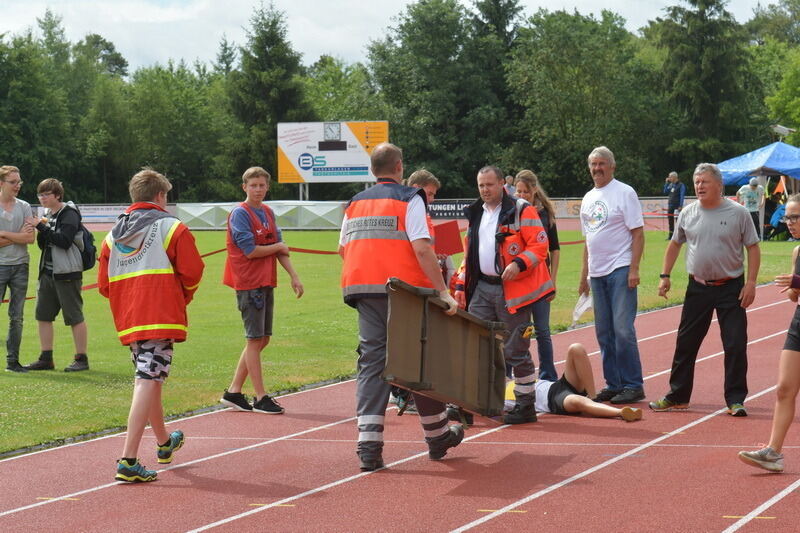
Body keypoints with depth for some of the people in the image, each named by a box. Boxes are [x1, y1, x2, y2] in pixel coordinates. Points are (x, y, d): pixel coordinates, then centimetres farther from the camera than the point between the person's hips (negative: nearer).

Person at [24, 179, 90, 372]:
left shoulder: (69, 214, -9)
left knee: (74, 317, -3)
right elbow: (43, 244, 17)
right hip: (48, 272, 9)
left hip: (67, 273, -9)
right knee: (43, 315, 7)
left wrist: (41, 227, -21)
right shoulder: (48, 214, 15)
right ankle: (46, 359, 14)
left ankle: (81, 359, 3)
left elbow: (64, 241, -22)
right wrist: (40, 229, -2)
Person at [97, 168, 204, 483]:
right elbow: (192, 273, -5)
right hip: (161, 319, -6)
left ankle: (164, 442, 43)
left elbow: (104, 285, 10)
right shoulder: (172, 228, -2)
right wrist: (182, 299, 14)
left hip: (128, 321, 6)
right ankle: (128, 461, -21)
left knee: (148, 379, 23)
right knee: (148, 383, -11)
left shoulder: (114, 234, 12)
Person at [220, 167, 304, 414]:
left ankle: (233, 392, 18)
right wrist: (278, 247, -2)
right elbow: (250, 250, -16)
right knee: (255, 339, -4)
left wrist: (294, 277, 6)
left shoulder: (268, 213, 15)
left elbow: (280, 249, 14)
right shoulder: (240, 214, -10)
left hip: (266, 282, 8)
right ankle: (260, 398, 1)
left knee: (261, 339, 11)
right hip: (249, 283, -8)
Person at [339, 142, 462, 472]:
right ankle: (438, 436, 23)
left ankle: (368, 446, -7)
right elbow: (422, 249, -14)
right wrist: (442, 291, -15)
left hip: (362, 290, 4)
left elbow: (343, 249, 17)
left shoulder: (354, 203, 14)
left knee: (371, 361, 5)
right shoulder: (409, 199, -4)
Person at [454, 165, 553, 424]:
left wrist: (518, 264, -25)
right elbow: (470, 254, 23)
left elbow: (540, 245, -10)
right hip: (482, 288, 6)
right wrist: (462, 285, 16)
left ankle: (525, 406, 9)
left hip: (512, 289, -6)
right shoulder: (476, 215, 16)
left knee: (515, 350, -1)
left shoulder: (521, 211, -5)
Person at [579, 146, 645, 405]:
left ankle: (633, 385, -5)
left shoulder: (624, 193, -5)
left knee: (623, 329, -11)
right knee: (604, 332, 9)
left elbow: (638, 234, -9)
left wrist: (633, 270, -17)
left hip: (620, 271, -7)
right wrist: (584, 274, 18)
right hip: (597, 274, 7)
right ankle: (614, 384, 16)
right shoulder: (588, 198, 16)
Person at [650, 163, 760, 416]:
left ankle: (735, 400, 6)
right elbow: (675, 244, 16)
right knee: (685, 343, 7)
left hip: (730, 288, -3)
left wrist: (750, 283, -10)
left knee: (736, 345, -3)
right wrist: (665, 276, 9)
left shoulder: (738, 213, -6)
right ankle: (677, 396, 18)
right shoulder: (688, 214, 3)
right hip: (697, 288, 3)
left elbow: (753, 248, -3)